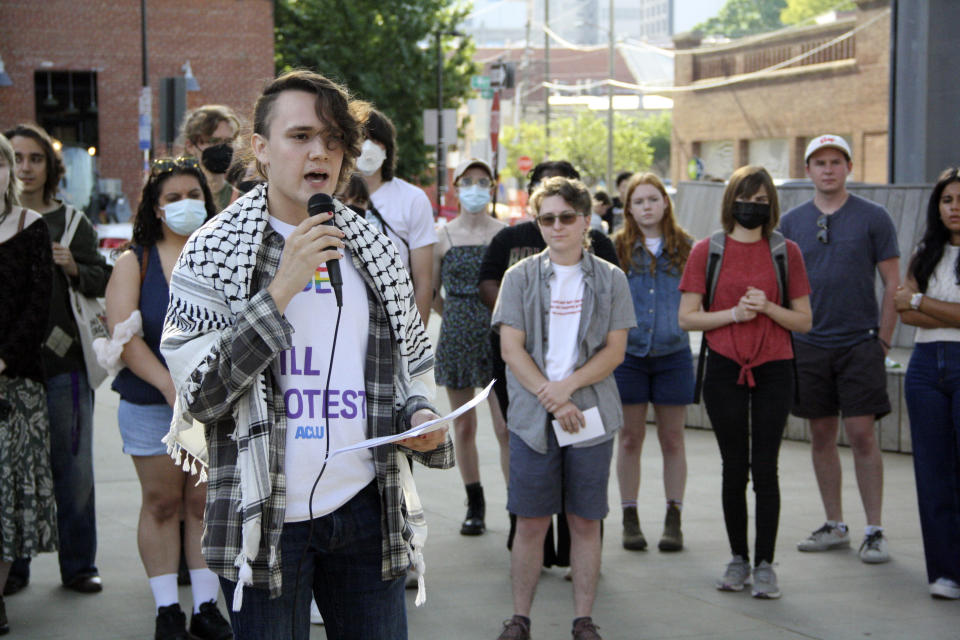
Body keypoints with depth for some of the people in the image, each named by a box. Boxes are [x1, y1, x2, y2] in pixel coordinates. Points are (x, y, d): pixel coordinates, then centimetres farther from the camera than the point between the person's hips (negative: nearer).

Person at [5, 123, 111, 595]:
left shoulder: (72, 222, 9)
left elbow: (102, 281, 7)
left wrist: (74, 269, -12)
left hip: (63, 361, 0)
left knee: (71, 467, 4)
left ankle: (78, 565, 14)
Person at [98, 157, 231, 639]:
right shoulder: (134, 262, 2)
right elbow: (123, 335, -9)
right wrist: (171, 386, -20)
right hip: (152, 405, -1)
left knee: (206, 504, 5)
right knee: (162, 504, 6)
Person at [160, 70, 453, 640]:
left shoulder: (376, 252, 10)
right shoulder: (212, 254, -3)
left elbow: (411, 369, 21)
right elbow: (199, 396, -12)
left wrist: (422, 420, -2)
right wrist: (281, 289, -17)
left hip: (366, 508, 4)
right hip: (266, 516, -4)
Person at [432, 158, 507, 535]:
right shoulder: (443, 238, 5)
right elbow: (431, 293, 12)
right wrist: (459, 318, 6)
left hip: (498, 335, -2)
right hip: (456, 337, 2)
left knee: (506, 427, -7)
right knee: (463, 425, 7)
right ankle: (475, 505, 19)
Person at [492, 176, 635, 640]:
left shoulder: (610, 279, 5)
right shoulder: (520, 276, 3)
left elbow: (615, 350, 1)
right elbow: (511, 349, -2)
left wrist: (569, 385, -13)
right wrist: (550, 398, -12)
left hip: (592, 415, 1)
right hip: (531, 416, -1)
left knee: (586, 522, 6)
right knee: (530, 522, 3)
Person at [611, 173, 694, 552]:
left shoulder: (685, 248, 4)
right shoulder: (616, 248, 1)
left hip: (673, 353, 1)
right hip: (628, 353, 0)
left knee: (672, 440, 6)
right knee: (630, 439, 5)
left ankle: (673, 520, 13)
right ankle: (630, 519, 14)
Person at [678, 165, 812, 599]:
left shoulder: (786, 252, 4)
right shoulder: (707, 251, 2)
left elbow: (804, 321, 5)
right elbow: (687, 318, -1)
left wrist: (767, 307, -12)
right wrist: (734, 313, -13)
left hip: (774, 369, 0)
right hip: (725, 370, 0)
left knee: (765, 467, -3)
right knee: (734, 467, 6)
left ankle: (764, 564, 4)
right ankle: (738, 559, 19)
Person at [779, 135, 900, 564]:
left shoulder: (873, 218, 0)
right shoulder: (791, 222, 8)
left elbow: (893, 282, 1)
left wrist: (883, 338, -4)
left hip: (860, 343, -3)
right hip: (809, 346, 3)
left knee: (862, 434, -7)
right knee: (821, 436, 8)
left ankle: (874, 532, 0)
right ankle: (834, 526, 19)